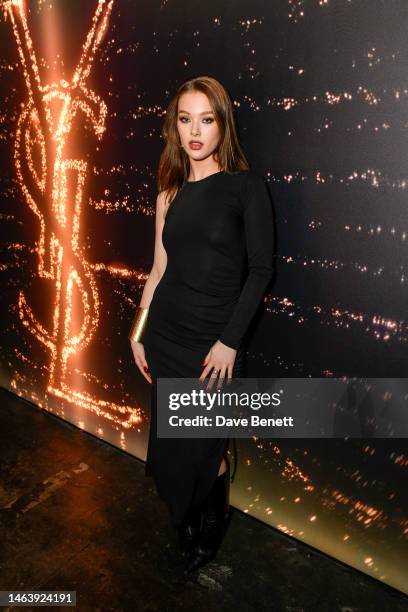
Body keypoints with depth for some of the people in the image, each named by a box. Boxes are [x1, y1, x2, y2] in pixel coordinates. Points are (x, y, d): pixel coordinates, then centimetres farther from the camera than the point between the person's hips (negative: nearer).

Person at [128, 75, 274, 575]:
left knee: (204, 446, 8)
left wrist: (229, 341, -14)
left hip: (213, 343, -4)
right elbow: (159, 268, 10)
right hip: (166, 336, 4)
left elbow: (261, 269, -9)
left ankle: (212, 526, 40)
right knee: (170, 444, 14)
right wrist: (138, 332, 9)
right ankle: (186, 527, 42)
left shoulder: (246, 187, -6)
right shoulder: (170, 192, 8)